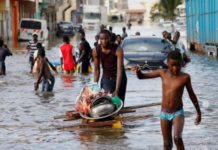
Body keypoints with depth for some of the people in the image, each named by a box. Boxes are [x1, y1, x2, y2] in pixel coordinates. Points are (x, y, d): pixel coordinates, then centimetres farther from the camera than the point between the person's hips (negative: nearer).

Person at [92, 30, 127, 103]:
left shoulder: (118, 50, -24)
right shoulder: (96, 51, -14)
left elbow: (119, 69, -29)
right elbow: (96, 69, -4)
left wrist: (117, 90, -36)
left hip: (119, 78, -2)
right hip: (105, 79, 2)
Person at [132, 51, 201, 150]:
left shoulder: (185, 77, -9)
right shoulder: (163, 73, -2)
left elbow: (192, 94, 4)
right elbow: (141, 76, 4)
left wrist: (198, 112, 10)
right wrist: (138, 71, -20)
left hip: (178, 113, -3)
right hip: (164, 114, 3)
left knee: (177, 138, -25)